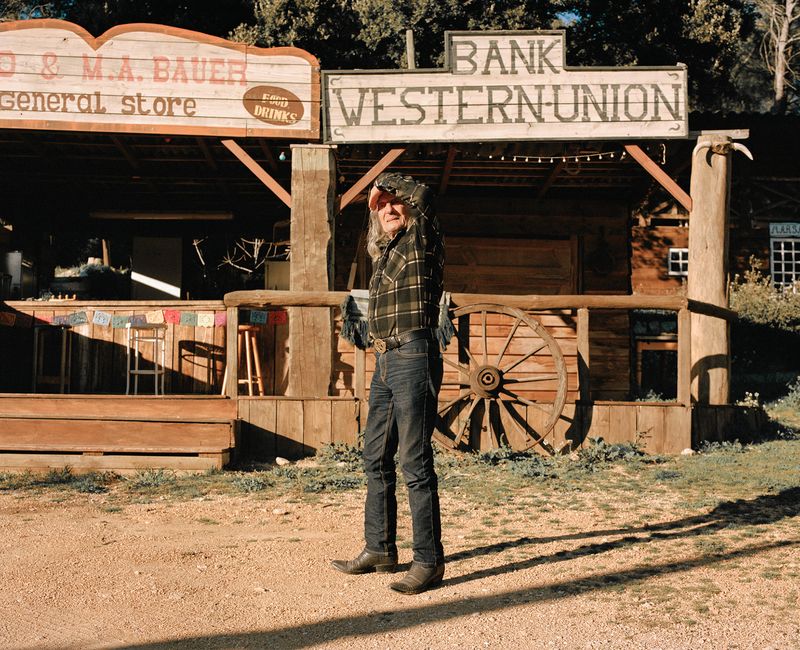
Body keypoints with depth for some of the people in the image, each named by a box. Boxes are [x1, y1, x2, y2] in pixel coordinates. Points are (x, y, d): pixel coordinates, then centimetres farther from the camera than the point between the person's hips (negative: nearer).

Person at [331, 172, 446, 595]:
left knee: (415, 462, -9)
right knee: (376, 458, 13)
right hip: (385, 362, 9)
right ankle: (379, 549, 24)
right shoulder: (384, 253, 19)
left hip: (413, 358, -9)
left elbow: (422, 195, -18)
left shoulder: (420, 242, -4)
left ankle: (428, 561, -3)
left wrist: (385, 183, -3)